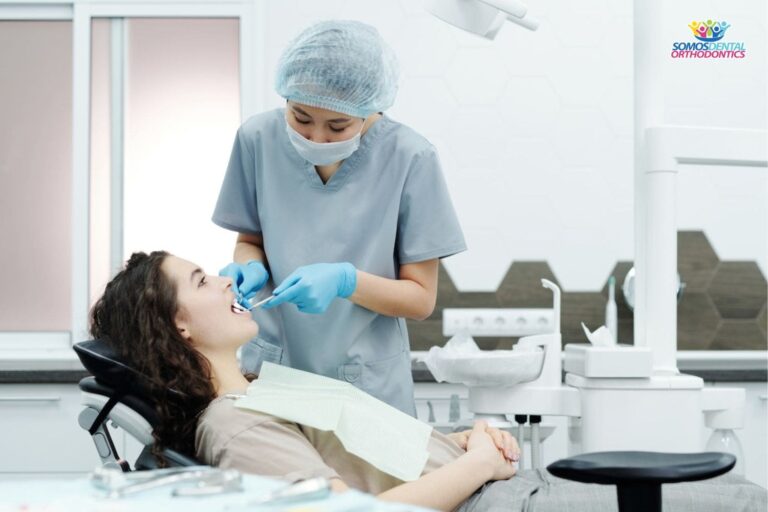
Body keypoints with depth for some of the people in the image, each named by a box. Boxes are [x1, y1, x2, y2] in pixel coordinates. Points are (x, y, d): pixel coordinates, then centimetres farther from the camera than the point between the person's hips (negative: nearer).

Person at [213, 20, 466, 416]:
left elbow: (420, 298, -8)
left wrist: (344, 281, -25)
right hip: (271, 368, 2)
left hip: (368, 381, -2)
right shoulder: (259, 138, -8)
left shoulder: (409, 158, -14)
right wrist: (251, 268, -14)